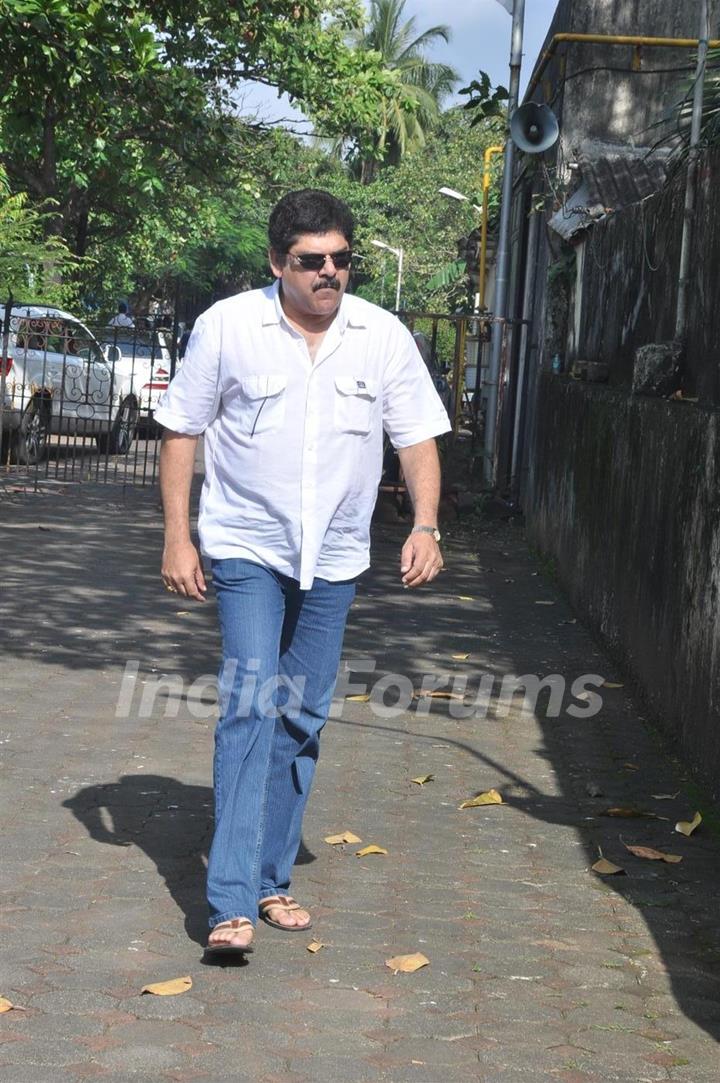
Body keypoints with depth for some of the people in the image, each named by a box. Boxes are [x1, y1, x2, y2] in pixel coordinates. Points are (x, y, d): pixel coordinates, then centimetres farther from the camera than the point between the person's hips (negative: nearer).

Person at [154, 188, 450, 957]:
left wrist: (425, 525, -9)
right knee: (251, 706, -16)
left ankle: (271, 878, 23)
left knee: (302, 719, 10)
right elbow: (182, 430, -2)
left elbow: (417, 438, 5)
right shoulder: (227, 326, -8)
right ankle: (232, 902, -16)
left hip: (333, 557, 4)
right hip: (247, 549, -4)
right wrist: (177, 536, -6)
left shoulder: (384, 338, -2)